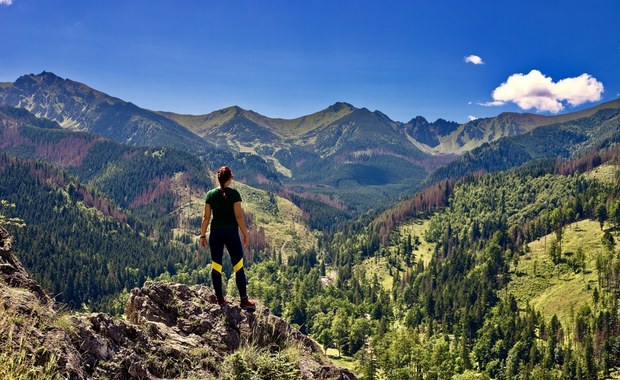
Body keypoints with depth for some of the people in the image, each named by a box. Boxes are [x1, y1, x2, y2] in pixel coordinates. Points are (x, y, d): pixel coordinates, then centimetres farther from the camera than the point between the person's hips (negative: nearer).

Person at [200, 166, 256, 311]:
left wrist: (203, 235, 9)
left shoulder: (210, 194, 1)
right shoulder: (234, 194, -8)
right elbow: (238, 216, -11)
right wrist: (245, 234, -3)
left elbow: (206, 217, 2)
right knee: (238, 267, 3)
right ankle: (244, 300, 4)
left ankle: (220, 299, 13)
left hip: (216, 233, 3)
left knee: (216, 266, 10)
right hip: (231, 233, -3)